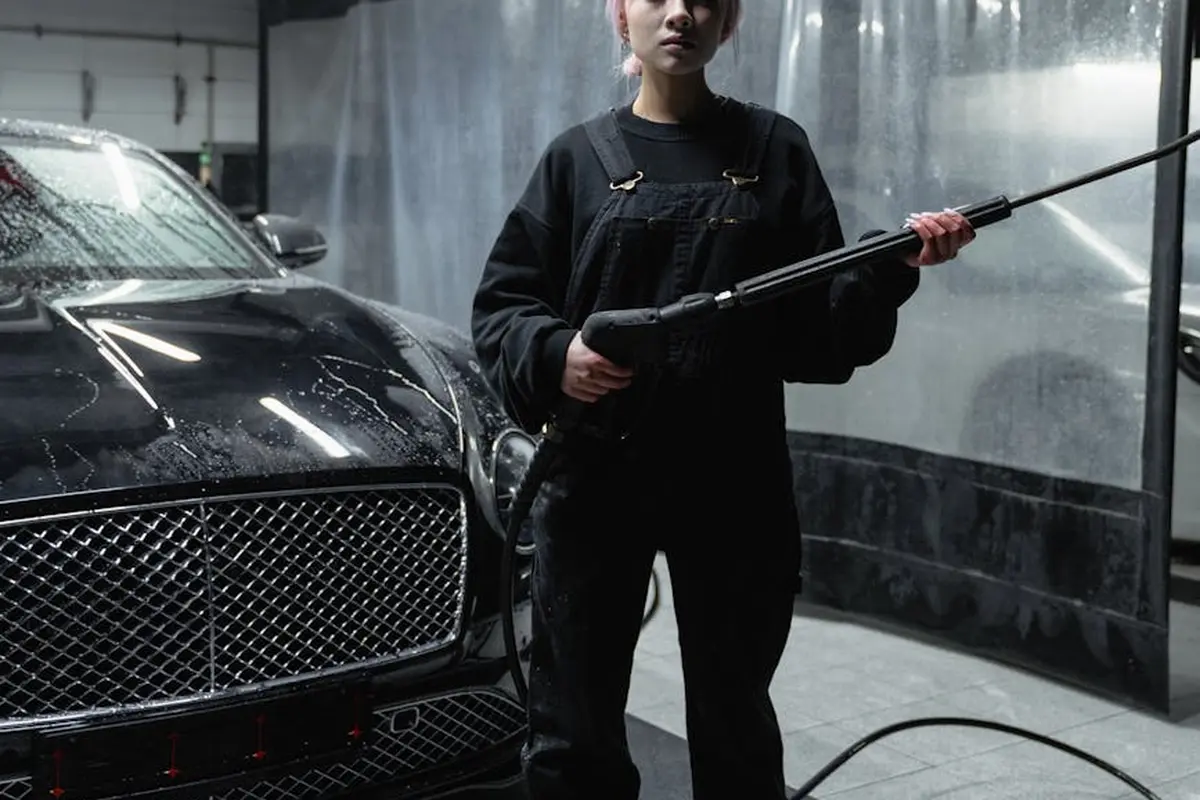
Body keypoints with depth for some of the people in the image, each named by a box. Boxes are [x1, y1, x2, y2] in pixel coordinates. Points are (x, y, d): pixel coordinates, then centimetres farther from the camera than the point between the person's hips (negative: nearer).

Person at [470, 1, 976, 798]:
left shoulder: (775, 149, 6)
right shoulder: (579, 156, 6)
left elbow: (822, 323, 3)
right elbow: (500, 306, 4)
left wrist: (896, 268, -13)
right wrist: (554, 356, -16)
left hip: (734, 479, 0)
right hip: (594, 476, 0)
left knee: (734, 724, 14)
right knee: (575, 723, 8)